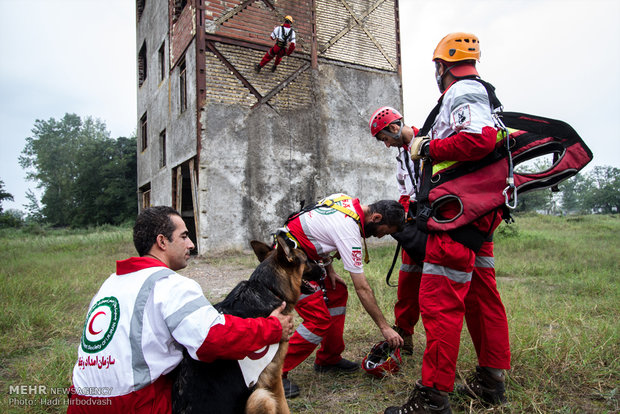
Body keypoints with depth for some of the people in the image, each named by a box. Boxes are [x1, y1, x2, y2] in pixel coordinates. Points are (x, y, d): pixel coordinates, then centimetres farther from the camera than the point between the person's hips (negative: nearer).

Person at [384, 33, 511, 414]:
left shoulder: (462, 94, -8)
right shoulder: (480, 95, 25)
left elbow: (480, 139, -27)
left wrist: (428, 147, -15)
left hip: (458, 213, -11)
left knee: (440, 301, -9)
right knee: (482, 295, 15)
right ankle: (491, 381, 29)